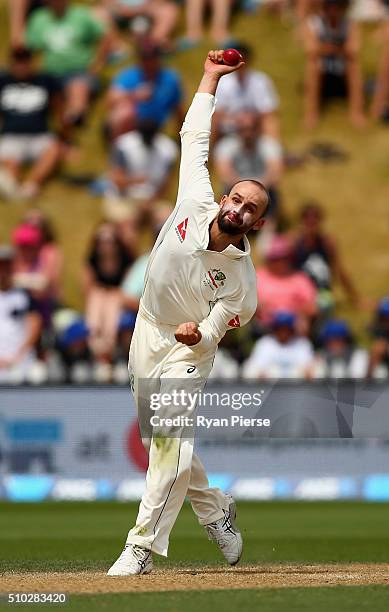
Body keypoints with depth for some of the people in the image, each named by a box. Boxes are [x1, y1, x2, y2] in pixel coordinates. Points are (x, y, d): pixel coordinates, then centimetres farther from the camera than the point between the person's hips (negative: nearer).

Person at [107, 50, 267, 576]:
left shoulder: (240, 278, -21)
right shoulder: (196, 202, -13)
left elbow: (210, 337, -17)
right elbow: (195, 137, -3)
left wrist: (196, 334, -40)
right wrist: (209, 79, -3)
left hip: (186, 353, -5)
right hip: (146, 336, 5)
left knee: (173, 445, -19)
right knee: (161, 444, 12)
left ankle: (141, 547, -19)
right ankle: (216, 511, 33)